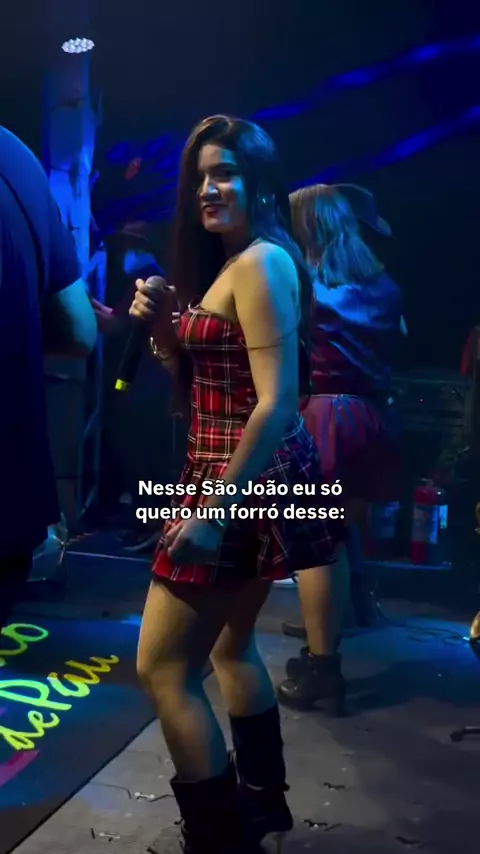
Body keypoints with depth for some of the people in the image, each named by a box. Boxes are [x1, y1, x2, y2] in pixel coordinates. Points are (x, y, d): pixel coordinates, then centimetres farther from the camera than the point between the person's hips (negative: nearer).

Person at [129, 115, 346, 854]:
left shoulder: (261, 262, -16)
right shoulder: (226, 264, 15)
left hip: (244, 484, -11)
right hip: (249, 485, 11)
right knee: (230, 645, 24)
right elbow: (201, 377, 16)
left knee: (163, 669, -3)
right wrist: (160, 321, -1)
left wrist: (213, 508, -27)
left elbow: (278, 404, -24)